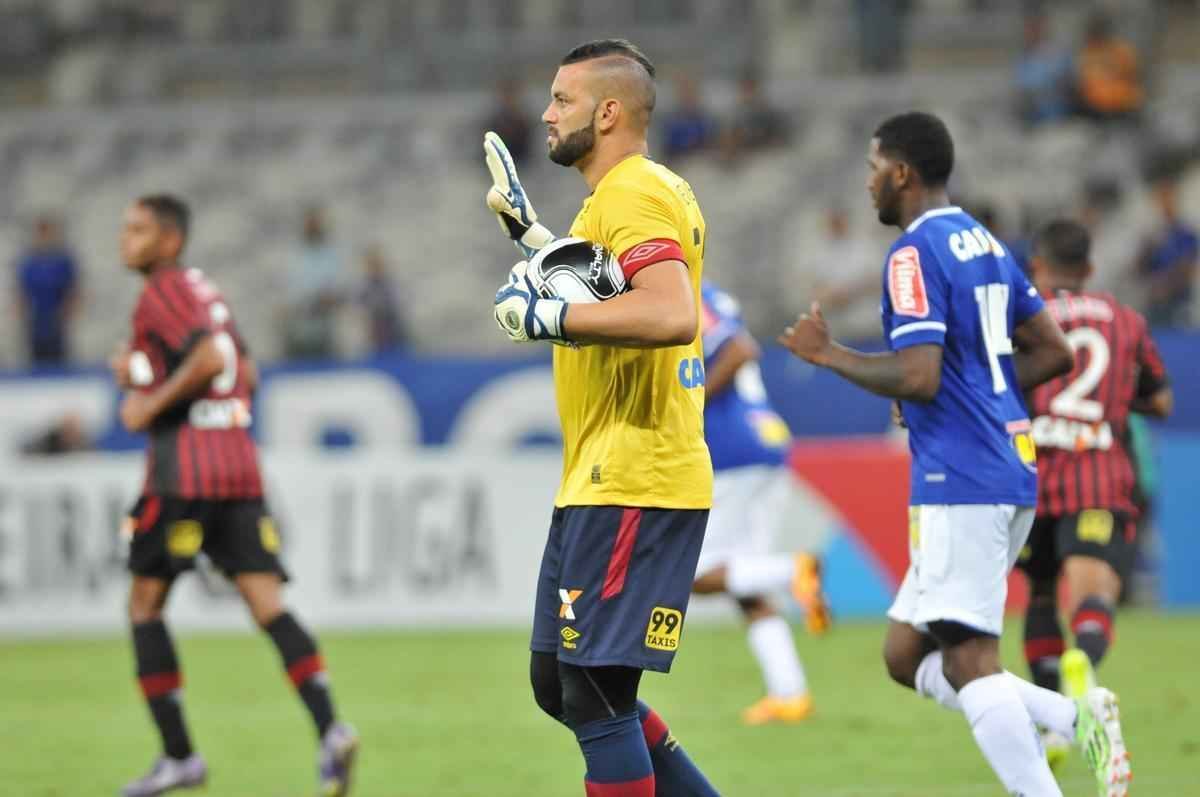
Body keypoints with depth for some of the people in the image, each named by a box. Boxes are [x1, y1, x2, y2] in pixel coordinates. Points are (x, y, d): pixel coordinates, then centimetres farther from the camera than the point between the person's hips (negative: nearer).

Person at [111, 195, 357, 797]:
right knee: (267, 604, -2)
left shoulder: (161, 291, -7)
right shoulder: (203, 289, 20)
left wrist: (150, 404, -13)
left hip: (183, 470, -8)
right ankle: (329, 728, -21)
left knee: (145, 604, 6)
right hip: (239, 464, 8)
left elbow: (211, 358, -22)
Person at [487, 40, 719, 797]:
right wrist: (530, 233, 29)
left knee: (594, 697, -9)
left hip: (631, 488, -11)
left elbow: (670, 314, -31)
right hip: (599, 482, 11)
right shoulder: (646, 189, 18)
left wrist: (544, 314, -24)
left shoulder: (633, 191, -14)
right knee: (558, 685, 16)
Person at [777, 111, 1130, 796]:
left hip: (961, 482, -10)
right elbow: (1055, 352, 20)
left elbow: (918, 376, -20)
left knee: (970, 661, -10)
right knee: (907, 655, 12)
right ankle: (1079, 718, -1)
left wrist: (830, 356, -7)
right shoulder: (984, 244, 17)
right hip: (1012, 473, 10)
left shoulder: (915, 253, -11)